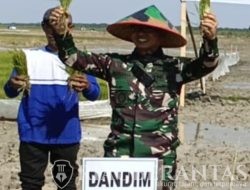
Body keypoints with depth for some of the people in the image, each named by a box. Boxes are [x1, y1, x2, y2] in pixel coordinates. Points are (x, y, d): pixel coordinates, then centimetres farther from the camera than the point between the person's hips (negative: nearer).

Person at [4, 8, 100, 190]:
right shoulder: (29, 56, 2)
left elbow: (94, 94, -7)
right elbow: (9, 92, -2)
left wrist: (86, 86, -32)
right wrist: (13, 85, -27)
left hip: (67, 134, 0)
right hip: (33, 133, 0)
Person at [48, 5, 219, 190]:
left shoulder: (174, 67, 0)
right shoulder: (115, 64, 5)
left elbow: (206, 64, -15)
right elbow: (73, 58, 4)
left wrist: (210, 39, -36)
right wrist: (61, 33, -15)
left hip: (160, 156, -1)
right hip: (119, 153, 1)